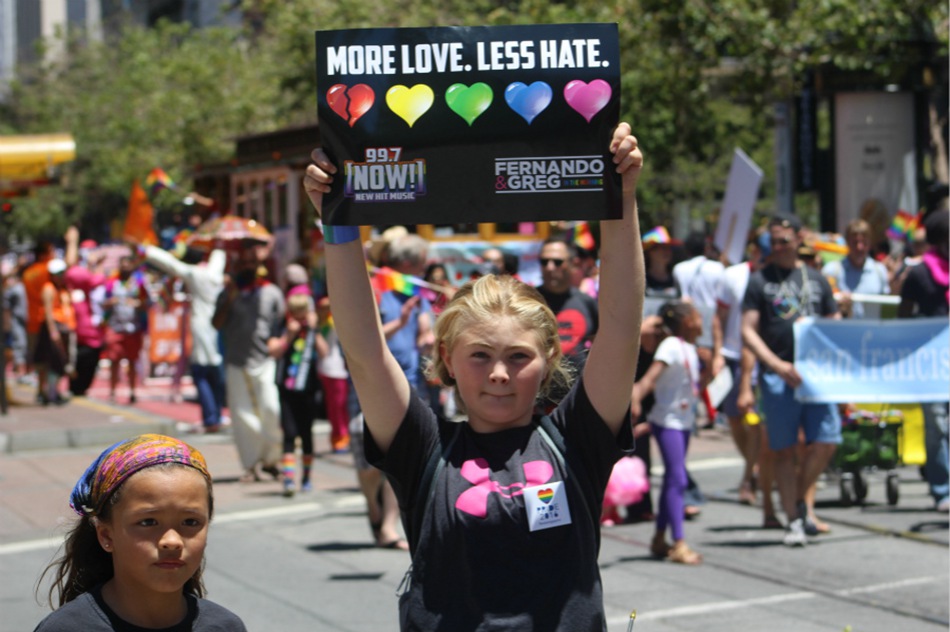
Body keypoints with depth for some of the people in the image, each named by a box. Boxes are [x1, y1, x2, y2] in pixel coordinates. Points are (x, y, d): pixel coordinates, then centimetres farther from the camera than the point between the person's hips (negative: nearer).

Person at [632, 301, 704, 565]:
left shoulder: (690, 349, 10)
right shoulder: (671, 346, -17)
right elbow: (650, 377, -28)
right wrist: (636, 397, -40)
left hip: (684, 421, 9)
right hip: (667, 421, -9)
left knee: (673, 479, 13)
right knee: (677, 479, -12)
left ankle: (659, 540, 21)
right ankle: (678, 543, -13)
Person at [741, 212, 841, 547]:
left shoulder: (816, 278, 15)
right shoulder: (760, 280, 4)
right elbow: (748, 331, -2)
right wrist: (777, 364, -14)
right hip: (778, 376, -3)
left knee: (826, 442, -4)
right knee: (785, 450, 1)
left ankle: (799, 497, 20)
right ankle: (793, 520, 9)